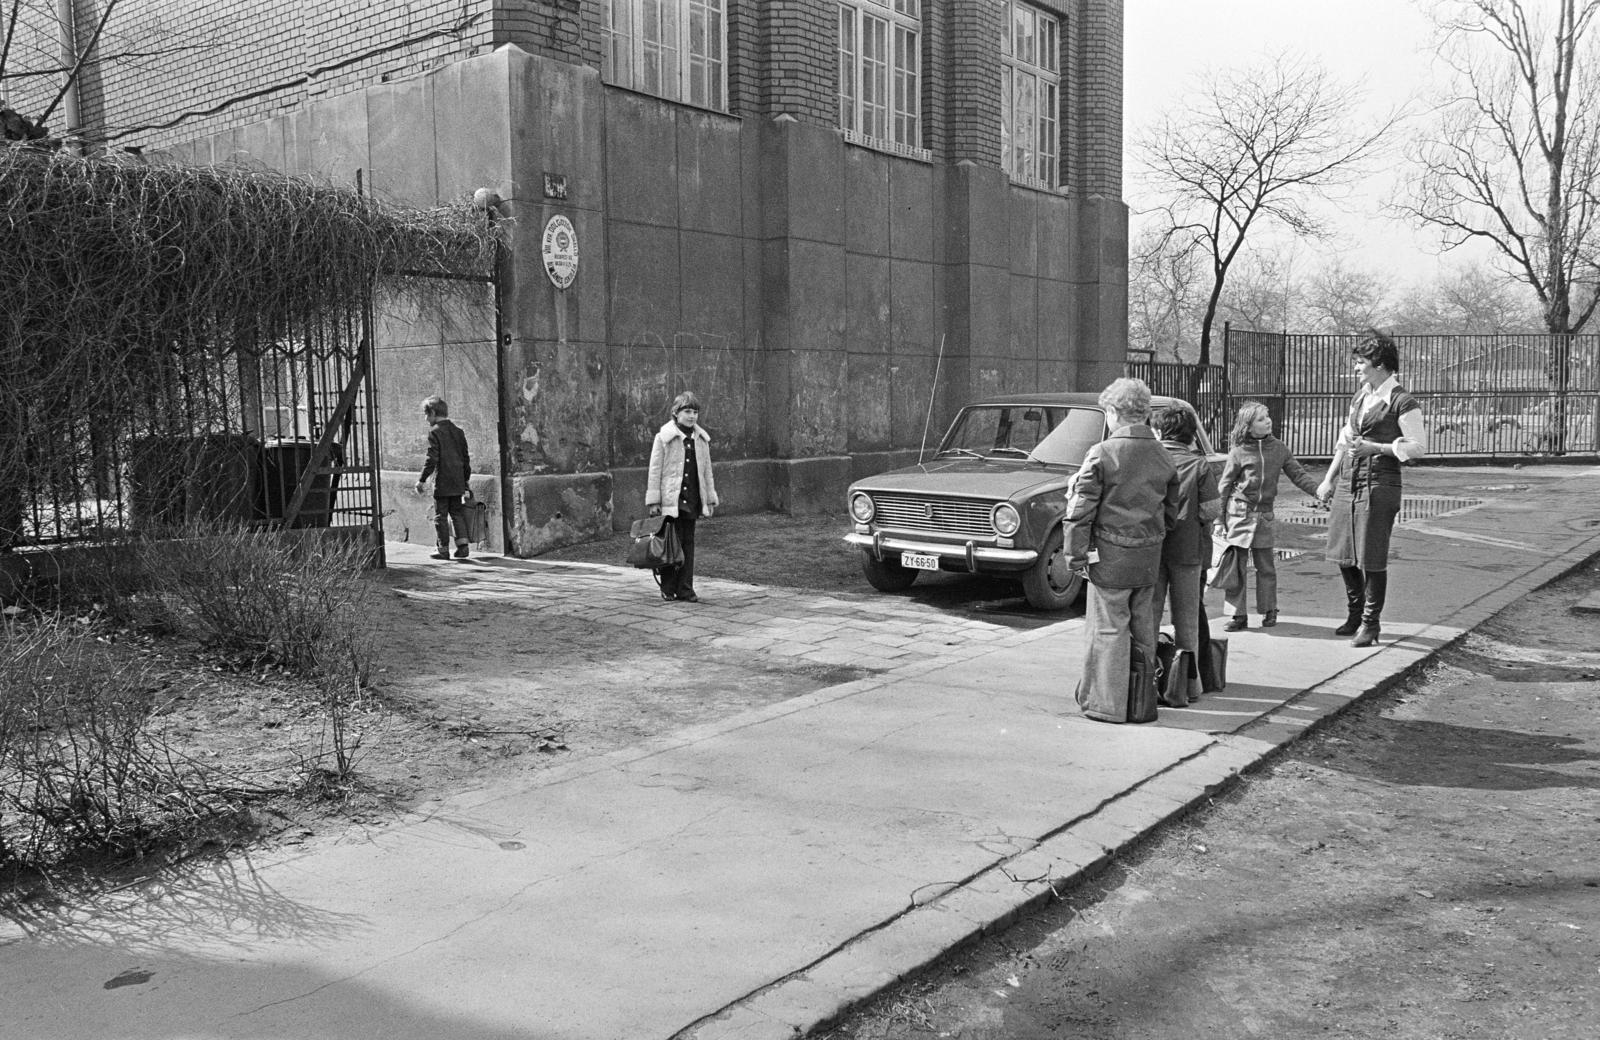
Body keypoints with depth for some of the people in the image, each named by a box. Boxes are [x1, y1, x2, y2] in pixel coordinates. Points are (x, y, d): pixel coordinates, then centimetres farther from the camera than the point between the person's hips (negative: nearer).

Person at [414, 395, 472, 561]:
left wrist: (422, 480, -9)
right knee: (457, 513, 13)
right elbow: (466, 458, 13)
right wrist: (466, 479, 21)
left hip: (441, 483, -6)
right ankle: (462, 545, 4)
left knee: (441, 516, 2)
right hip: (458, 482, 6)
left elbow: (432, 459, -15)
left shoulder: (434, 432, -10)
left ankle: (444, 550, 5)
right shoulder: (458, 431, 9)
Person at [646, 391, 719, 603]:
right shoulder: (664, 437, -4)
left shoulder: (701, 439, 11)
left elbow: (706, 471, 17)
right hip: (670, 499, -4)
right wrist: (653, 501, -7)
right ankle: (668, 589, 9)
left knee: (688, 543, 6)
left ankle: (685, 589, 11)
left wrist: (710, 498, 14)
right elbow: (655, 471, -3)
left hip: (692, 499, 4)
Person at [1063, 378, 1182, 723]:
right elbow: (1170, 512, 13)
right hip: (1150, 558, 6)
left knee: (1110, 629, 2)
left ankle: (1107, 703, 8)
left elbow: (1079, 510, -12)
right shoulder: (1164, 457, 5)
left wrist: (1075, 554, -4)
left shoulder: (1102, 454, -13)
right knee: (1142, 627, 16)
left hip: (1111, 555, -5)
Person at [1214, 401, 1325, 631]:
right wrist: (1219, 520, -2)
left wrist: (1318, 490, -11)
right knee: (1234, 566, -1)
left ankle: (1269, 610, 21)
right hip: (1238, 513, -2)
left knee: (1266, 566, 6)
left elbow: (1298, 474, 6)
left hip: (1264, 515, 2)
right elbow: (1224, 486, 0)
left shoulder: (1279, 448, 5)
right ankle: (1238, 614, 7)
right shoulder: (1238, 452, -3)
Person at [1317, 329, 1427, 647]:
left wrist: (1375, 447, -17)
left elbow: (1418, 447, -11)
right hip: (1347, 483, 7)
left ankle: (1370, 623, 13)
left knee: (1372, 559, -1)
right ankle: (1354, 616, 28)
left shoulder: (1402, 402, -9)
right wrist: (1329, 478, 18)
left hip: (1379, 485, -7)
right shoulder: (1359, 397, 14)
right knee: (1343, 555, 11)